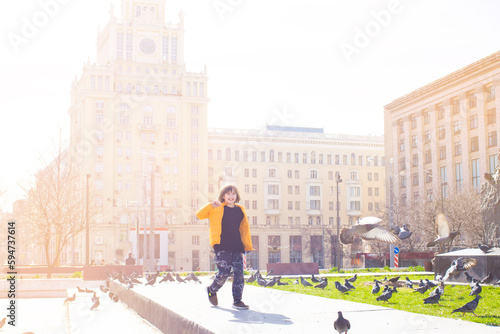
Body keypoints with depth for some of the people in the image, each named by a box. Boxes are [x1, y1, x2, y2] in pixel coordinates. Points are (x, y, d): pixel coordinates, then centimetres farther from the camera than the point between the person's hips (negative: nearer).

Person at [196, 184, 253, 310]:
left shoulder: (240, 210, 15)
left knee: (239, 273, -3)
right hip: (222, 247, -4)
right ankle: (212, 290, 20)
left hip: (237, 247, 4)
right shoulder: (217, 208, 5)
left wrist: (247, 246, 14)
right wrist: (211, 205, -15)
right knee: (224, 273, -9)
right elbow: (199, 215, -2)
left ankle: (237, 300, 5)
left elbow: (244, 228, 21)